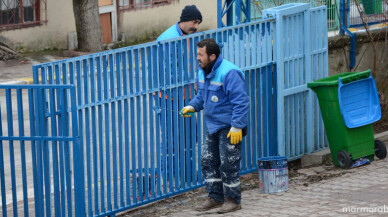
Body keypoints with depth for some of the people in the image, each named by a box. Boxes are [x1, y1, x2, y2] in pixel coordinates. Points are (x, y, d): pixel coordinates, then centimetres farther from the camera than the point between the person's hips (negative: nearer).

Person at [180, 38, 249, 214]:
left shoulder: (229, 73, -22)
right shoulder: (203, 71, 6)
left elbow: (241, 101, -23)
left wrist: (237, 126, -25)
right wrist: (192, 106, 5)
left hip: (229, 127, -9)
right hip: (213, 125, 9)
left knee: (228, 164, -3)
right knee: (208, 161, 11)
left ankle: (233, 199, 10)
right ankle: (215, 197, 22)